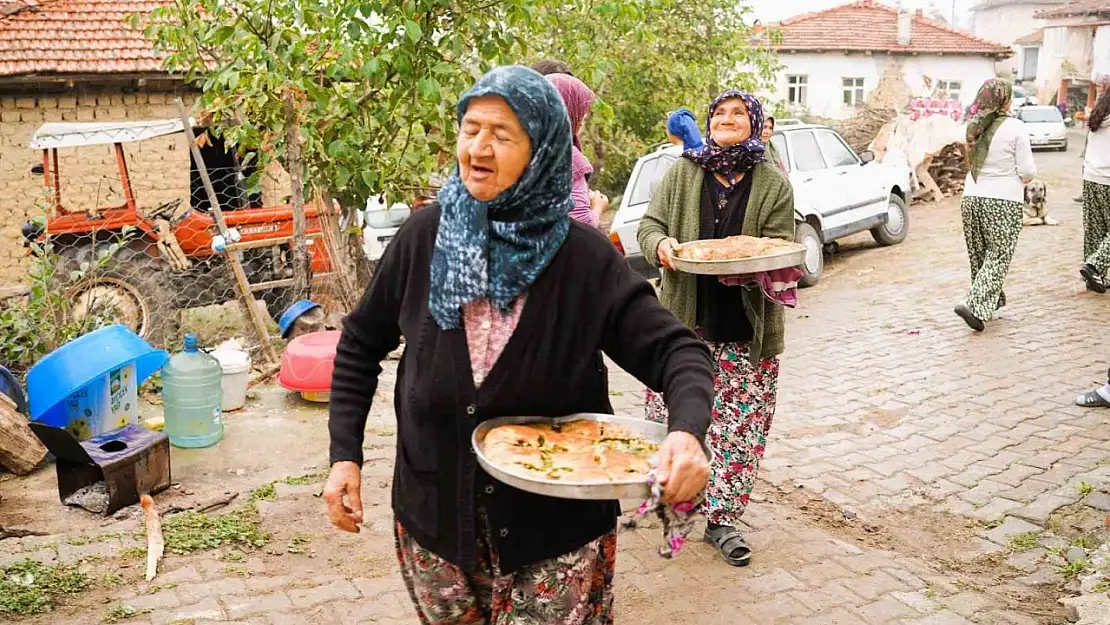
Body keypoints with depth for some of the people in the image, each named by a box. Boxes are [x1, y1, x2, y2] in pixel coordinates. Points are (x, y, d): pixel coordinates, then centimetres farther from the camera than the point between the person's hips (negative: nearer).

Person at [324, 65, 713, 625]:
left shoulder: (585, 258, -12)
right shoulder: (424, 237, -6)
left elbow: (674, 350, -12)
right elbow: (360, 347, 6)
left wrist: (688, 430, -32)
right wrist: (345, 455, -1)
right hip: (433, 521, 3)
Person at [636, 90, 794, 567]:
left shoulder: (773, 184, 2)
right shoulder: (682, 174, 4)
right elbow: (649, 225, 4)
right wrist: (660, 244, -20)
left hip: (746, 327, 0)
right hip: (686, 319, 1)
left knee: (741, 426, 3)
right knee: (674, 418, 6)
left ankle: (723, 519, 18)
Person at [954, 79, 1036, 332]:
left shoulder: (974, 126, 4)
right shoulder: (1015, 128, -11)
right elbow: (1027, 171, -9)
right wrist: (1026, 176, 13)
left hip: (972, 197, 5)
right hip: (1003, 200, -5)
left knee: (979, 254, 17)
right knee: (998, 256, 2)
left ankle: (992, 299, 33)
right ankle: (976, 306, -11)